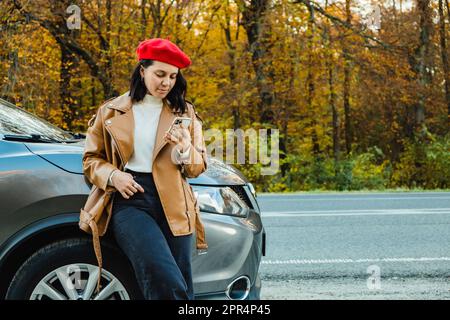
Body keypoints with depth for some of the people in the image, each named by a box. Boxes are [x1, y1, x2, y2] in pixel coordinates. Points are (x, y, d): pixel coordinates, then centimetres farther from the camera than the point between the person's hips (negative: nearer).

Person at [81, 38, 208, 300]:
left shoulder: (185, 112, 14)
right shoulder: (111, 112, 10)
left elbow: (198, 168, 14)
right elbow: (91, 159, 15)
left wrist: (185, 149, -8)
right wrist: (113, 175, -6)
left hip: (173, 206, 3)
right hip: (129, 200, -2)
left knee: (182, 288, 0)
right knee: (167, 284, -24)